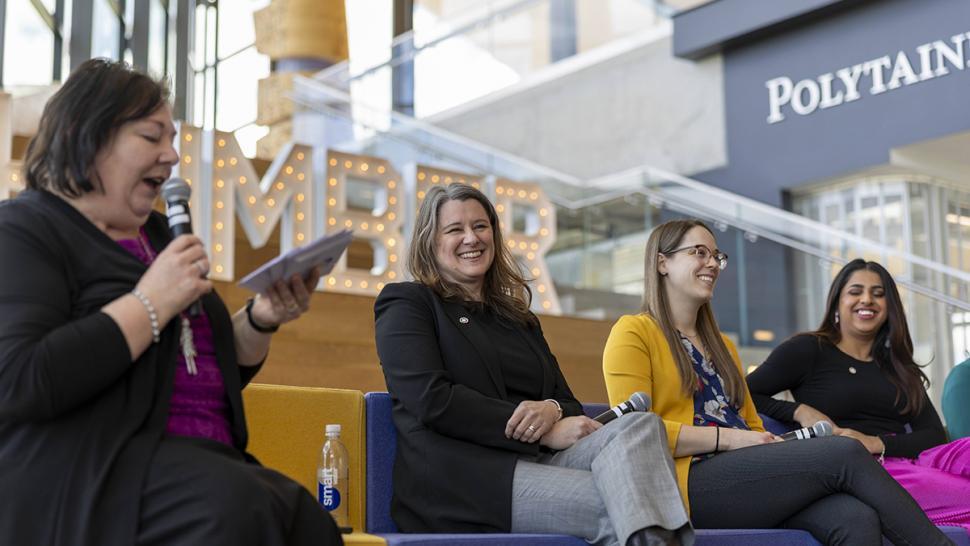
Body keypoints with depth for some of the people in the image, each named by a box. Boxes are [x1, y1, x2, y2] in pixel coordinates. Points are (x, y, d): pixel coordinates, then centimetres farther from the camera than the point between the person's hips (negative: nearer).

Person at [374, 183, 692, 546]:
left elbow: (570, 406, 22)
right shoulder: (406, 304, 10)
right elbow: (432, 400, -6)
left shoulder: (520, 320, 28)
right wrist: (546, 431, -9)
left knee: (641, 425, -27)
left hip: (539, 462, 6)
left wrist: (552, 409, -6)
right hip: (458, 478, -5)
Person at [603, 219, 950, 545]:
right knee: (845, 454, -22)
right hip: (689, 481, -7)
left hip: (747, 477, 7)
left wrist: (773, 446, 2)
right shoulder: (634, 332, 5)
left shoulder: (721, 345, 30)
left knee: (856, 517, -26)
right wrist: (728, 438, -13)